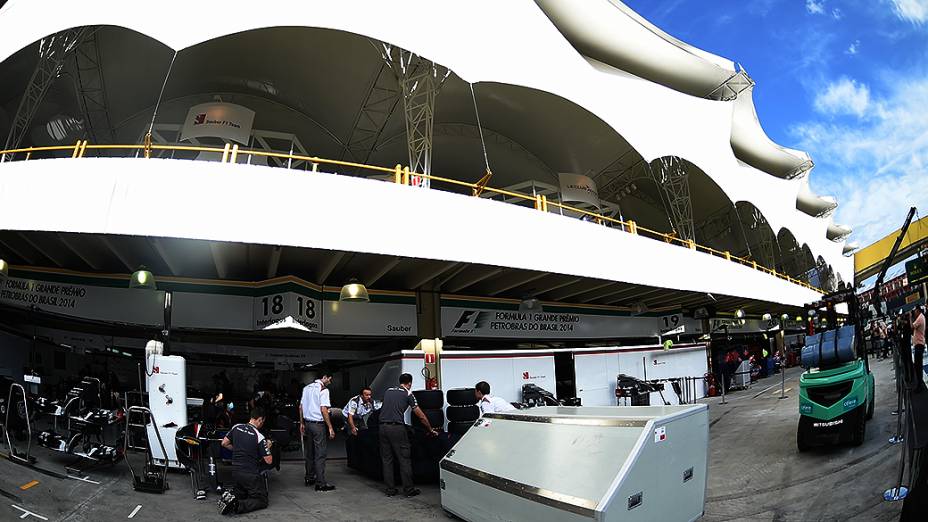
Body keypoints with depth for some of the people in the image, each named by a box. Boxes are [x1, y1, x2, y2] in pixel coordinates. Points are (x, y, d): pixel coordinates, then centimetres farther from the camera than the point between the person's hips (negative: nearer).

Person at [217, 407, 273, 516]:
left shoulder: (236, 427, -1)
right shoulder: (259, 437, -16)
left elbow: (224, 443, 12)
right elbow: (269, 461, -11)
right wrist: (268, 447, 7)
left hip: (236, 471, 7)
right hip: (251, 474, -7)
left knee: (242, 493, 31)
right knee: (262, 500, 3)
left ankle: (230, 496, -1)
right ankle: (238, 506, -20)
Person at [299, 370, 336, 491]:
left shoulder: (307, 388, 10)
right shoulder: (323, 389, -13)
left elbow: (301, 407, 13)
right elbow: (324, 410, -18)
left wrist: (302, 423, 19)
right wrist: (330, 427, -14)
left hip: (307, 422, 8)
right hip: (318, 424, -8)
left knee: (309, 452, 18)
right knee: (320, 454, -3)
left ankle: (309, 478, 27)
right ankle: (320, 483, -1)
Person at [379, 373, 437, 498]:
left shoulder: (388, 391, 19)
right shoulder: (408, 394, 5)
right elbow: (421, 416, 6)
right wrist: (430, 430, 17)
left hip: (383, 426, 5)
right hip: (397, 427, -5)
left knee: (386, 459, 11)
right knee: (404, 459, 3)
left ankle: (390, 490, 14)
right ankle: (409, 489, 7)